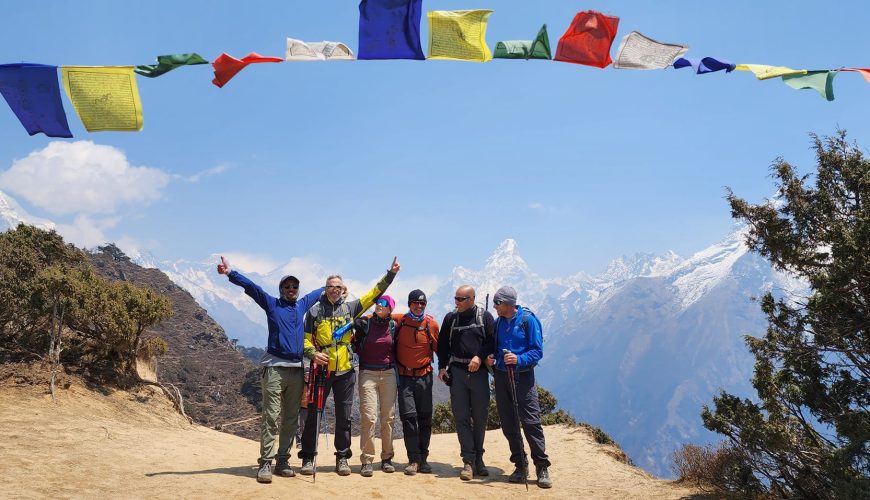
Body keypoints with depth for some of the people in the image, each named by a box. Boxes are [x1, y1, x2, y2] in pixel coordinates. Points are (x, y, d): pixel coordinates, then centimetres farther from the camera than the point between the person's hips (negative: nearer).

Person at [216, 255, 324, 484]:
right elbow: (251, 287, -8)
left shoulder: (302, 305, 18)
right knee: (271, 418, -8)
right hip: (275, 368, -5)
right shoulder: (271, 304, 6)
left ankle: (283, 461, 12)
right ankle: (265, 463, -5)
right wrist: (230, 273, -19)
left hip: (297, 369, 5)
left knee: (290, 420, 6)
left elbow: (319, 292, 36)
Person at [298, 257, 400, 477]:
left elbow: (373, 294, 10)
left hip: (345, 370, 2)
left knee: (344, 416, 7)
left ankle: (342, 457, 18)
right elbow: (306, 339, 3)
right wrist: (313, 353, -16)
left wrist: (390, 275, 5)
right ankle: (308, 457, 12)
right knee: (313, 414, 2)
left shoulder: (350, 308, 9)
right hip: (321, 369, -2)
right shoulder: (315, 310, 3)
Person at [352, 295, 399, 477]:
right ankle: (367, 460, -4)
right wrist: (353, 339, -11)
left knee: (388, 417, 3)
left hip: (388, 373, 2)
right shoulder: (364, 323, 0)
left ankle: (387, 458, 14)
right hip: (368, 373, -2)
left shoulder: (393, 326, 6)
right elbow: (355, 347, 6)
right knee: (368, 416, -10)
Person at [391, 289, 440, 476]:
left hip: (424, 376, 1)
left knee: (425, 418, 4)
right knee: (408, 416, -8)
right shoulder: (398, 320, -2)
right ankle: (414, 460, -1)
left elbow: (438, 348, 7)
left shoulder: (431, 324, -1)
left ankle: (423, 458, 15)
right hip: (404, 376, -1)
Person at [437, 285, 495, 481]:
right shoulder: (450, 318, 9)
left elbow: (493, 341, 1)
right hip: (457, 371, 1)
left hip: (479, 372, -1)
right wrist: (442, 366, 4)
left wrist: (480, 357, -14)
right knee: (461, 418, -2)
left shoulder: (485, 317, 3)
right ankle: (469, 461, 2)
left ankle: (478, 459, 19)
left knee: (480, 417, 5)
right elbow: (442, 344, 13)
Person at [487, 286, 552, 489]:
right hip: (501, 376, 5)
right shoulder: (498, 322, 9)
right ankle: (520, 466, 18)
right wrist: (490, 358, -2)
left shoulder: (528, 319, -7)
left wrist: (519, 359, -24)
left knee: (531, 422, -8)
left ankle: (542, 468, 1)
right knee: (508, 424, 7)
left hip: (523, 376, -5)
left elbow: (537, 351, -8)